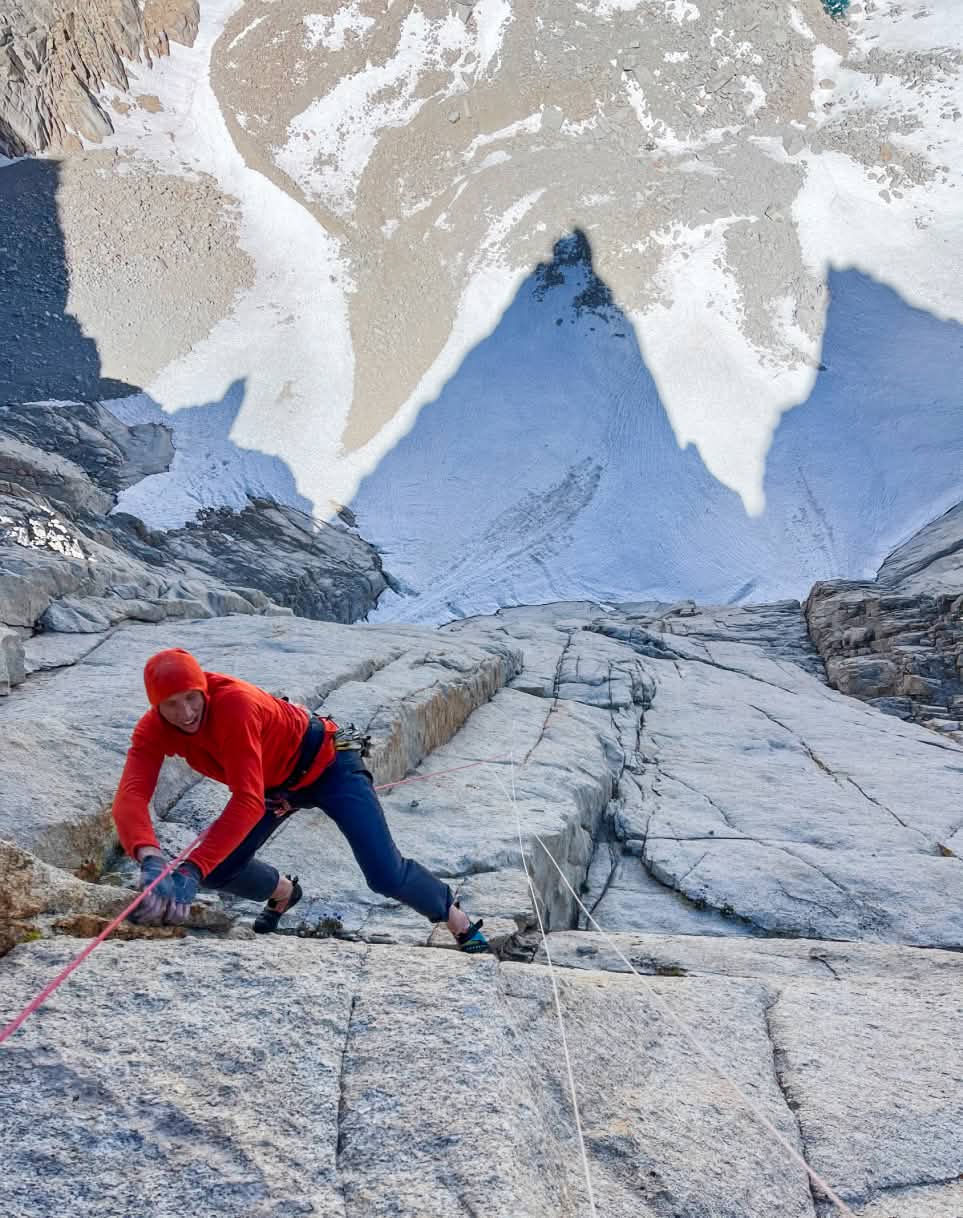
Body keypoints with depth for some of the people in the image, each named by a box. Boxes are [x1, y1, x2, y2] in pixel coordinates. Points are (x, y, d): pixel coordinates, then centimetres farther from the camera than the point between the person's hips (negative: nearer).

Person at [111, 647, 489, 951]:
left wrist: (191, 870, -52)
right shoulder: (153, 730, -20)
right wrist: (150, 858, -56)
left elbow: (248, 802, -44)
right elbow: (130, 795, -36)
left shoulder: (235, 704, -38)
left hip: (326, 765, -6)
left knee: (386, 875, -14)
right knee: (216, 868, -2)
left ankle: (461, 924, 14)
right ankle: (283, 893, 32)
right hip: (274, 784, 6)